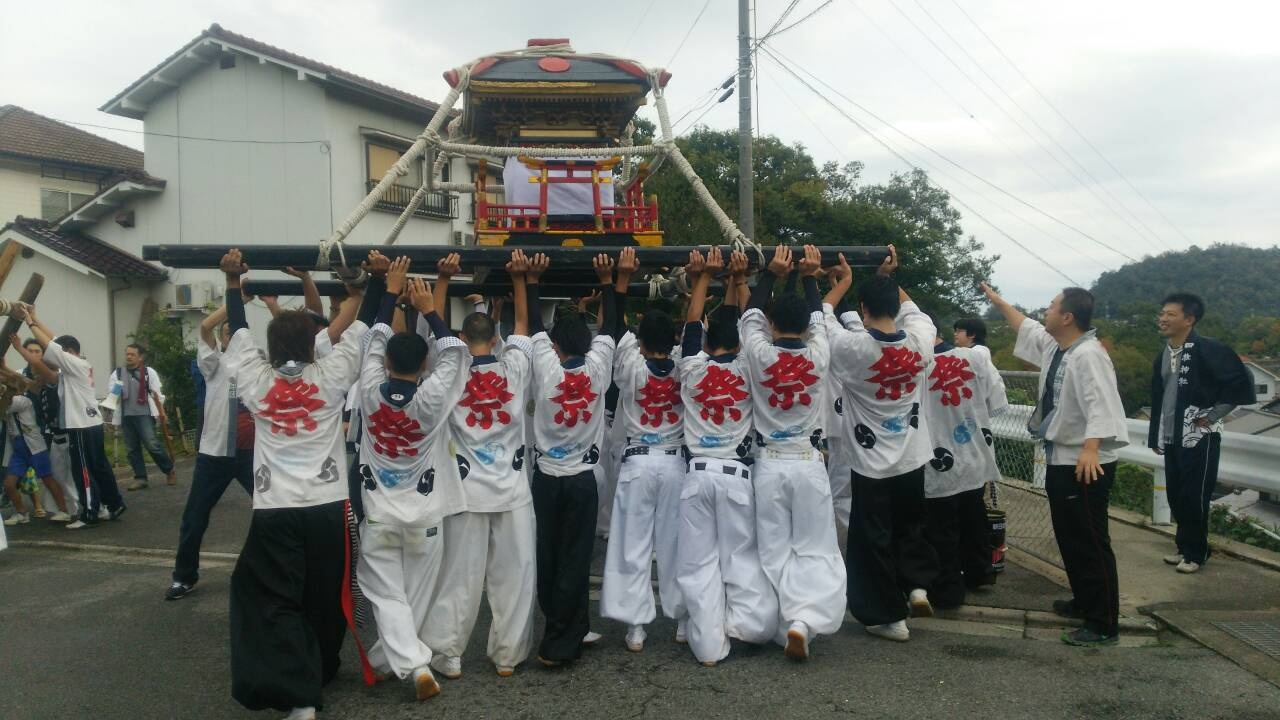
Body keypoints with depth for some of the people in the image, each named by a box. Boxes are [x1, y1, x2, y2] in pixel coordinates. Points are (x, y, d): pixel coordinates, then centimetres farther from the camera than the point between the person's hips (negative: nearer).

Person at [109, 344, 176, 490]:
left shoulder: (149, 372, 1)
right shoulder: (117, 373, 10)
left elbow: (157, 394, 2)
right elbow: (111, 394, 12)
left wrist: (162, 413, -2)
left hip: (144, 415, -4)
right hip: (126, 416, 4)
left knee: (152, 445, -12)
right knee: (132, 448, 6)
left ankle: (169, 470, 5)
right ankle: (140, 478, 13)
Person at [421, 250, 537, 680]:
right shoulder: (514, 368, -4)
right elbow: (522, 323, 8)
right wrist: (519, 277, 6)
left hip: (468, 488, 0)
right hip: (512, 486, 1)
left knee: (460, 576, 6)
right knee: (512, 575, 7)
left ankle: (448, 655, 12)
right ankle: (507, 655, 12)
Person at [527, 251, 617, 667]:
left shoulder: (546, 369, -9)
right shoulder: (597, 369, -8)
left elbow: (534, 324, 0)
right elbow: (607, 327, 1)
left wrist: (532, 280, 5)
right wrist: (606, 281, 5)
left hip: (547, 477, 1)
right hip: (582, 478, -1)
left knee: (549, 557, 12)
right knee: (575, 560, 1)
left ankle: (571, 630, 21)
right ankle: (559, 644, 0)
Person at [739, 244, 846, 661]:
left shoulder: (759, 356, -8)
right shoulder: (818, 357, -5)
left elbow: (750, 315, 10)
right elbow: (818, 318, 14)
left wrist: (771, 274, 14)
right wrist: (809, 277, 19)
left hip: (769, 466, 0)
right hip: (809, 465, 0)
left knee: (775, 553, 8)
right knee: (814, 551, 5)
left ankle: (788, 627, 10)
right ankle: (803, 620, -14)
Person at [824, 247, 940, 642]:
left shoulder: (854, 347, -21)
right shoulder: (920, 340, -11)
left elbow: (823, 317, -1)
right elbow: (910, 308, 13)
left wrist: (844, 282, 13)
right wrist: (888, 277, 21)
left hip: (871, 463, -4)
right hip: (912, 459, 4)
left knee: (874, 540, 9)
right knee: (910, 525, 27)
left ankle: (889, 616, 17)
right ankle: (917, 584, 18)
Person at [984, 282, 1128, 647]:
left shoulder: (1088, 355, -20)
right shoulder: (1054, 346, 10)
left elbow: (1099, 403, -31)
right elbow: (1027, 327, 30)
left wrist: (1090, 448, -42)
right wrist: (999, 302, 37)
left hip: (1085, 464, -10)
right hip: (1060, 459, 10)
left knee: (1091, 543, -5)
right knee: (1068, 538, 21)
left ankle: (1103, 624, 3)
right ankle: (1084, 601, 36)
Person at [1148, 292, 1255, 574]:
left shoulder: (1207, 349, -15)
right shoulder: (1163, 354, 8)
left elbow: (1241, 382, -18)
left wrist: (1212, 415, -13)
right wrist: (1155, 437, 16)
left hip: (1199, 438, -7)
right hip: (1172, 439, 7)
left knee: (1194, 498, 0)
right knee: (1176, 497, 13)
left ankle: (1195, 553, 14)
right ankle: (1184, 546, 27)